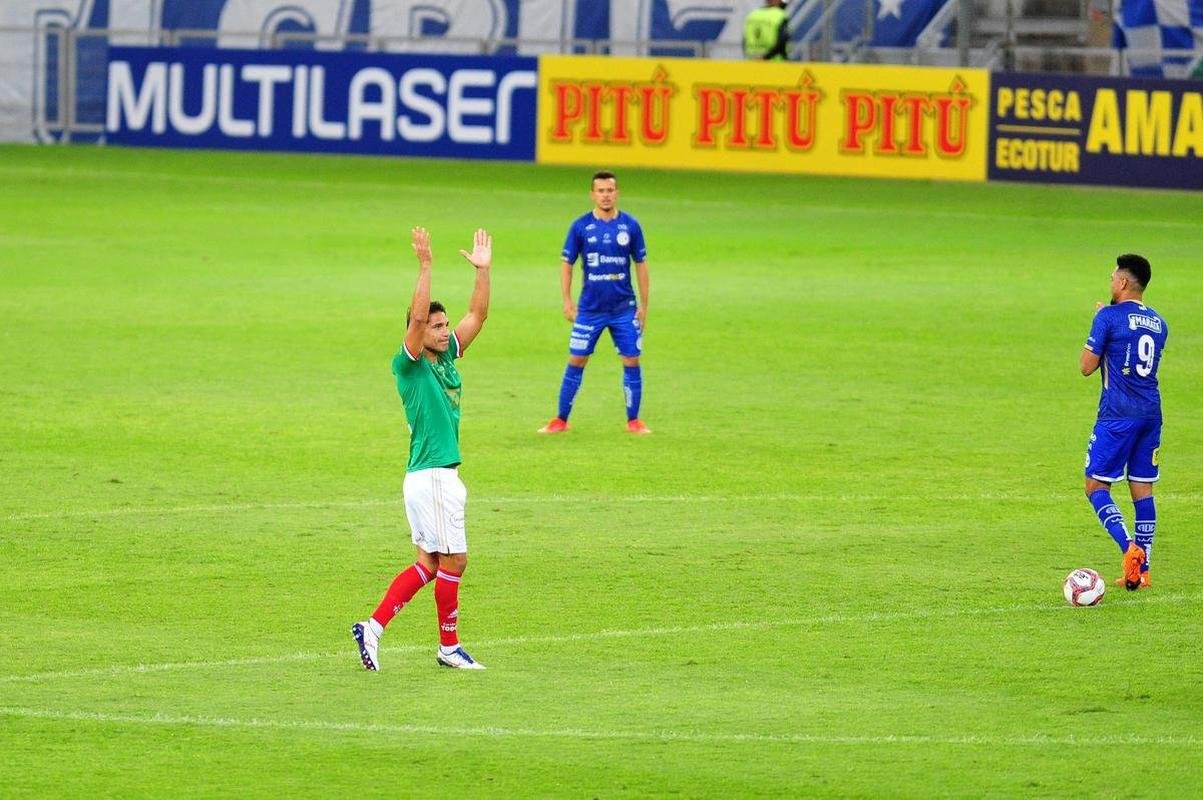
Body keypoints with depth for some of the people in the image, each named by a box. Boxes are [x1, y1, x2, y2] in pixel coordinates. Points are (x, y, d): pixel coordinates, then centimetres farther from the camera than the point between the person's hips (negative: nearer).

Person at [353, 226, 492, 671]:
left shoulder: (446, 357, 12)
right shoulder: (409, 365, -9)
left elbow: (477, 315, 15)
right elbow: (418, 316, -25)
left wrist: (483, 269, 7)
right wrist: (425, 266, -29)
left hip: (443, 475, 9)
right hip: (429, 476, -9)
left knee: (429, 562, 9)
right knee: (453, 560, -2)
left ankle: (374, 626, 8)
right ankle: (449, 647, 9)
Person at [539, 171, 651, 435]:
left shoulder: (630, 225, 0)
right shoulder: (581, 226, -2)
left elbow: (641, 265, 6)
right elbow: (567, 264, 3)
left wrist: (644, 305, 3)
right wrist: (567, 301, -4)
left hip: (624, 309, 1)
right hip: (589, 309, -1)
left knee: (632, 362, 1)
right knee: (576, 361, 1)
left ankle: (633, 421, 12)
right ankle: (561, 420, 9)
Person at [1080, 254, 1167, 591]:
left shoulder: (1109, 317, -9)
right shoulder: (1158, 323, 12)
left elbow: (1087, 367, -6)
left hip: (1118, 416, -6)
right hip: (1151, 414, 6)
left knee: (1096, 486, -1)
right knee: (1143, 489, 9)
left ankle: (1129, 548, -21)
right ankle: (1142, 569, 8)